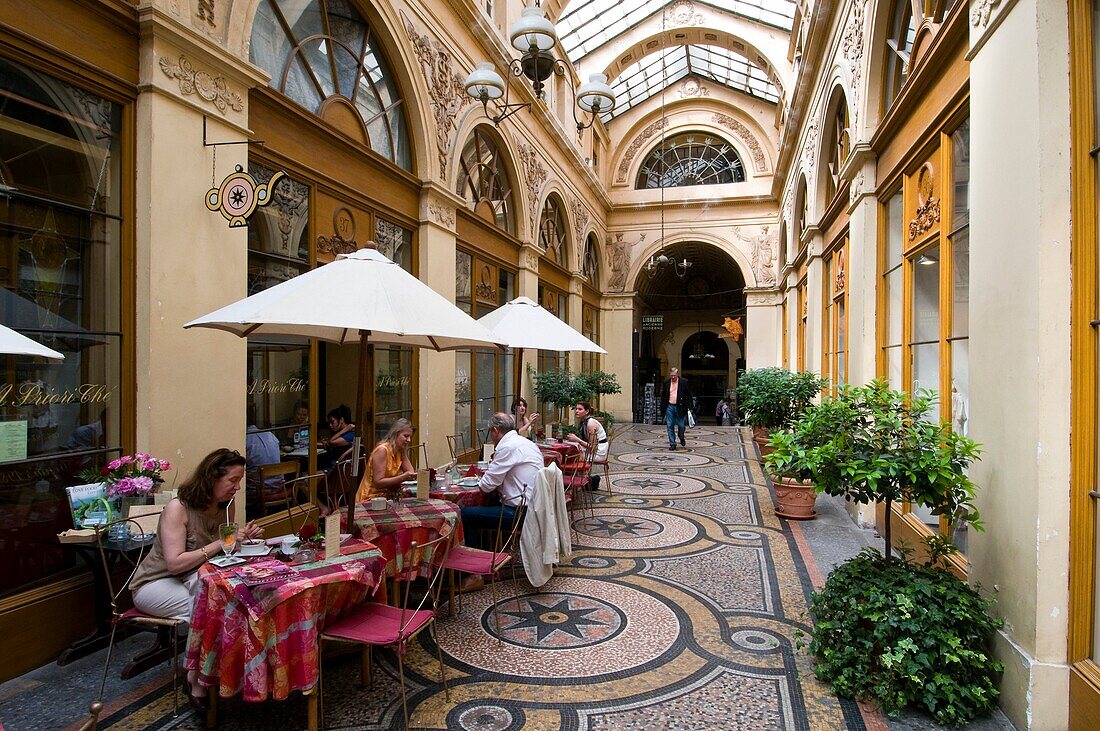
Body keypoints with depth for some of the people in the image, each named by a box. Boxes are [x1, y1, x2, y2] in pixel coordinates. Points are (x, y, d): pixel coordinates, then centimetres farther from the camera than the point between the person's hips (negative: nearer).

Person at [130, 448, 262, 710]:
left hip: (195, 580, 6)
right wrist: (219, 544, -31)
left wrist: (245, 537, -9)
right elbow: (175, 563, -26)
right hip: (155, 584, -5)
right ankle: (198, 686, -17)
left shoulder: (222, 507, 0)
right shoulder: (178, 508, -21)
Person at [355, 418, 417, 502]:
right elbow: (378, 482, -21)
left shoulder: (401, 451, 6)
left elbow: (411, 472, 0)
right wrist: (404, 477, -28)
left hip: (387, 495, 7)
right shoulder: (382, 450, -16)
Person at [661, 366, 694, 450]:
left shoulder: (684, 382, -1)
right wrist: (662, 406, 6)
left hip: (680, 407, -2)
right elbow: (663, 396, 12)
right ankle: (672, 444, 9)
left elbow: (689, 395, 1)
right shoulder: (667, 383, 7)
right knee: (670, 426, 1)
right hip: (670, 407, 2)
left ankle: (681, 438, 32)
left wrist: (689, 407, -5)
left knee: (681, 425, 1)